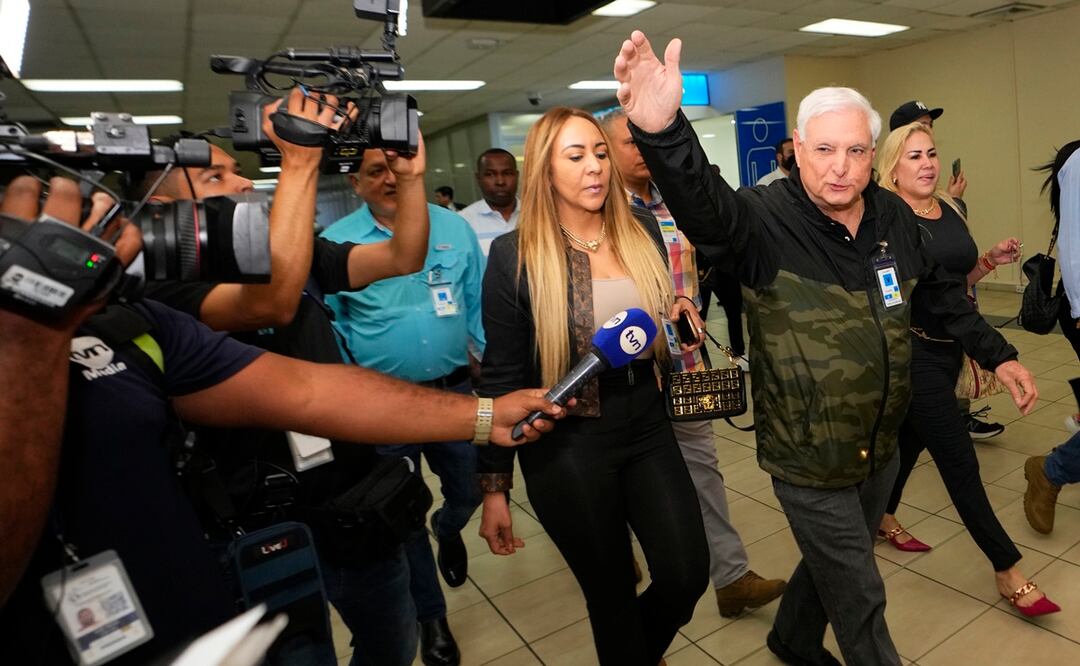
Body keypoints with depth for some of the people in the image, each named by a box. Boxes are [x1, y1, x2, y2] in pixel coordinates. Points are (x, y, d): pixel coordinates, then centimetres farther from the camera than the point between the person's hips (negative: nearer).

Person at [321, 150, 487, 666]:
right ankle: (430, 616, 38)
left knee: (471, 493, 18)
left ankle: (447, 529, 57)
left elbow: (480, 308, 2)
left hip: (454, 390, 2)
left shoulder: (454, 228, -1)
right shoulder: (334, 243, -7)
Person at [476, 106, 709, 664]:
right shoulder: (514, 256, -11)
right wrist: (493, 487, -5)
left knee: (687, 575, 5)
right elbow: (501, 378, -7)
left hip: (648, 429, 4)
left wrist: (678, 317, -4)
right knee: (611, 594, 10)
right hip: (567, 449, -4)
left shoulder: (642, 230, 1)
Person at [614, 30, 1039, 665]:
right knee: (860, 601, 9)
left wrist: (998, 353, 16)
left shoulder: (895, 216, -1)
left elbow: (941, 292, 15)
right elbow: (704, 205, -43)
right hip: (809, 459, -6)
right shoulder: (764, 219, -21)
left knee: (835, 563, 27)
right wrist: (661, 129, -60)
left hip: (882, 444, 7)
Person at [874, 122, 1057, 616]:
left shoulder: (952, 209, 9)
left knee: (911, 438, 20)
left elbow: (958, 280, 18)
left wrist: (990, 260, 2)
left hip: (950, 347, 8)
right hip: (912, 351, -7)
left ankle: (882, 518, 41)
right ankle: (1008, 570, 12)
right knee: (959, 461, -1)